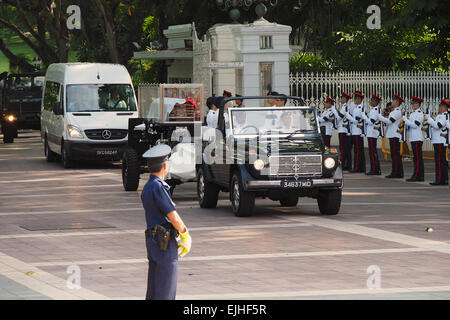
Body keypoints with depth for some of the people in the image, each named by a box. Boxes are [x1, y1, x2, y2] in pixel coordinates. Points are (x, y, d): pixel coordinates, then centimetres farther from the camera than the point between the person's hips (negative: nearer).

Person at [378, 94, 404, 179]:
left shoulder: (397, 111, -13)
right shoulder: (395, 111, 19)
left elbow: (389, 121, -21)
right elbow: (389, 122, 23)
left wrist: (379, 116, -14)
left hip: (394, 136, -10)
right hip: (393, 135, 10)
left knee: (395, 154, -9)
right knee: (396, 155, 11)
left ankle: (396, 173, -9)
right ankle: (398, 172, 13)